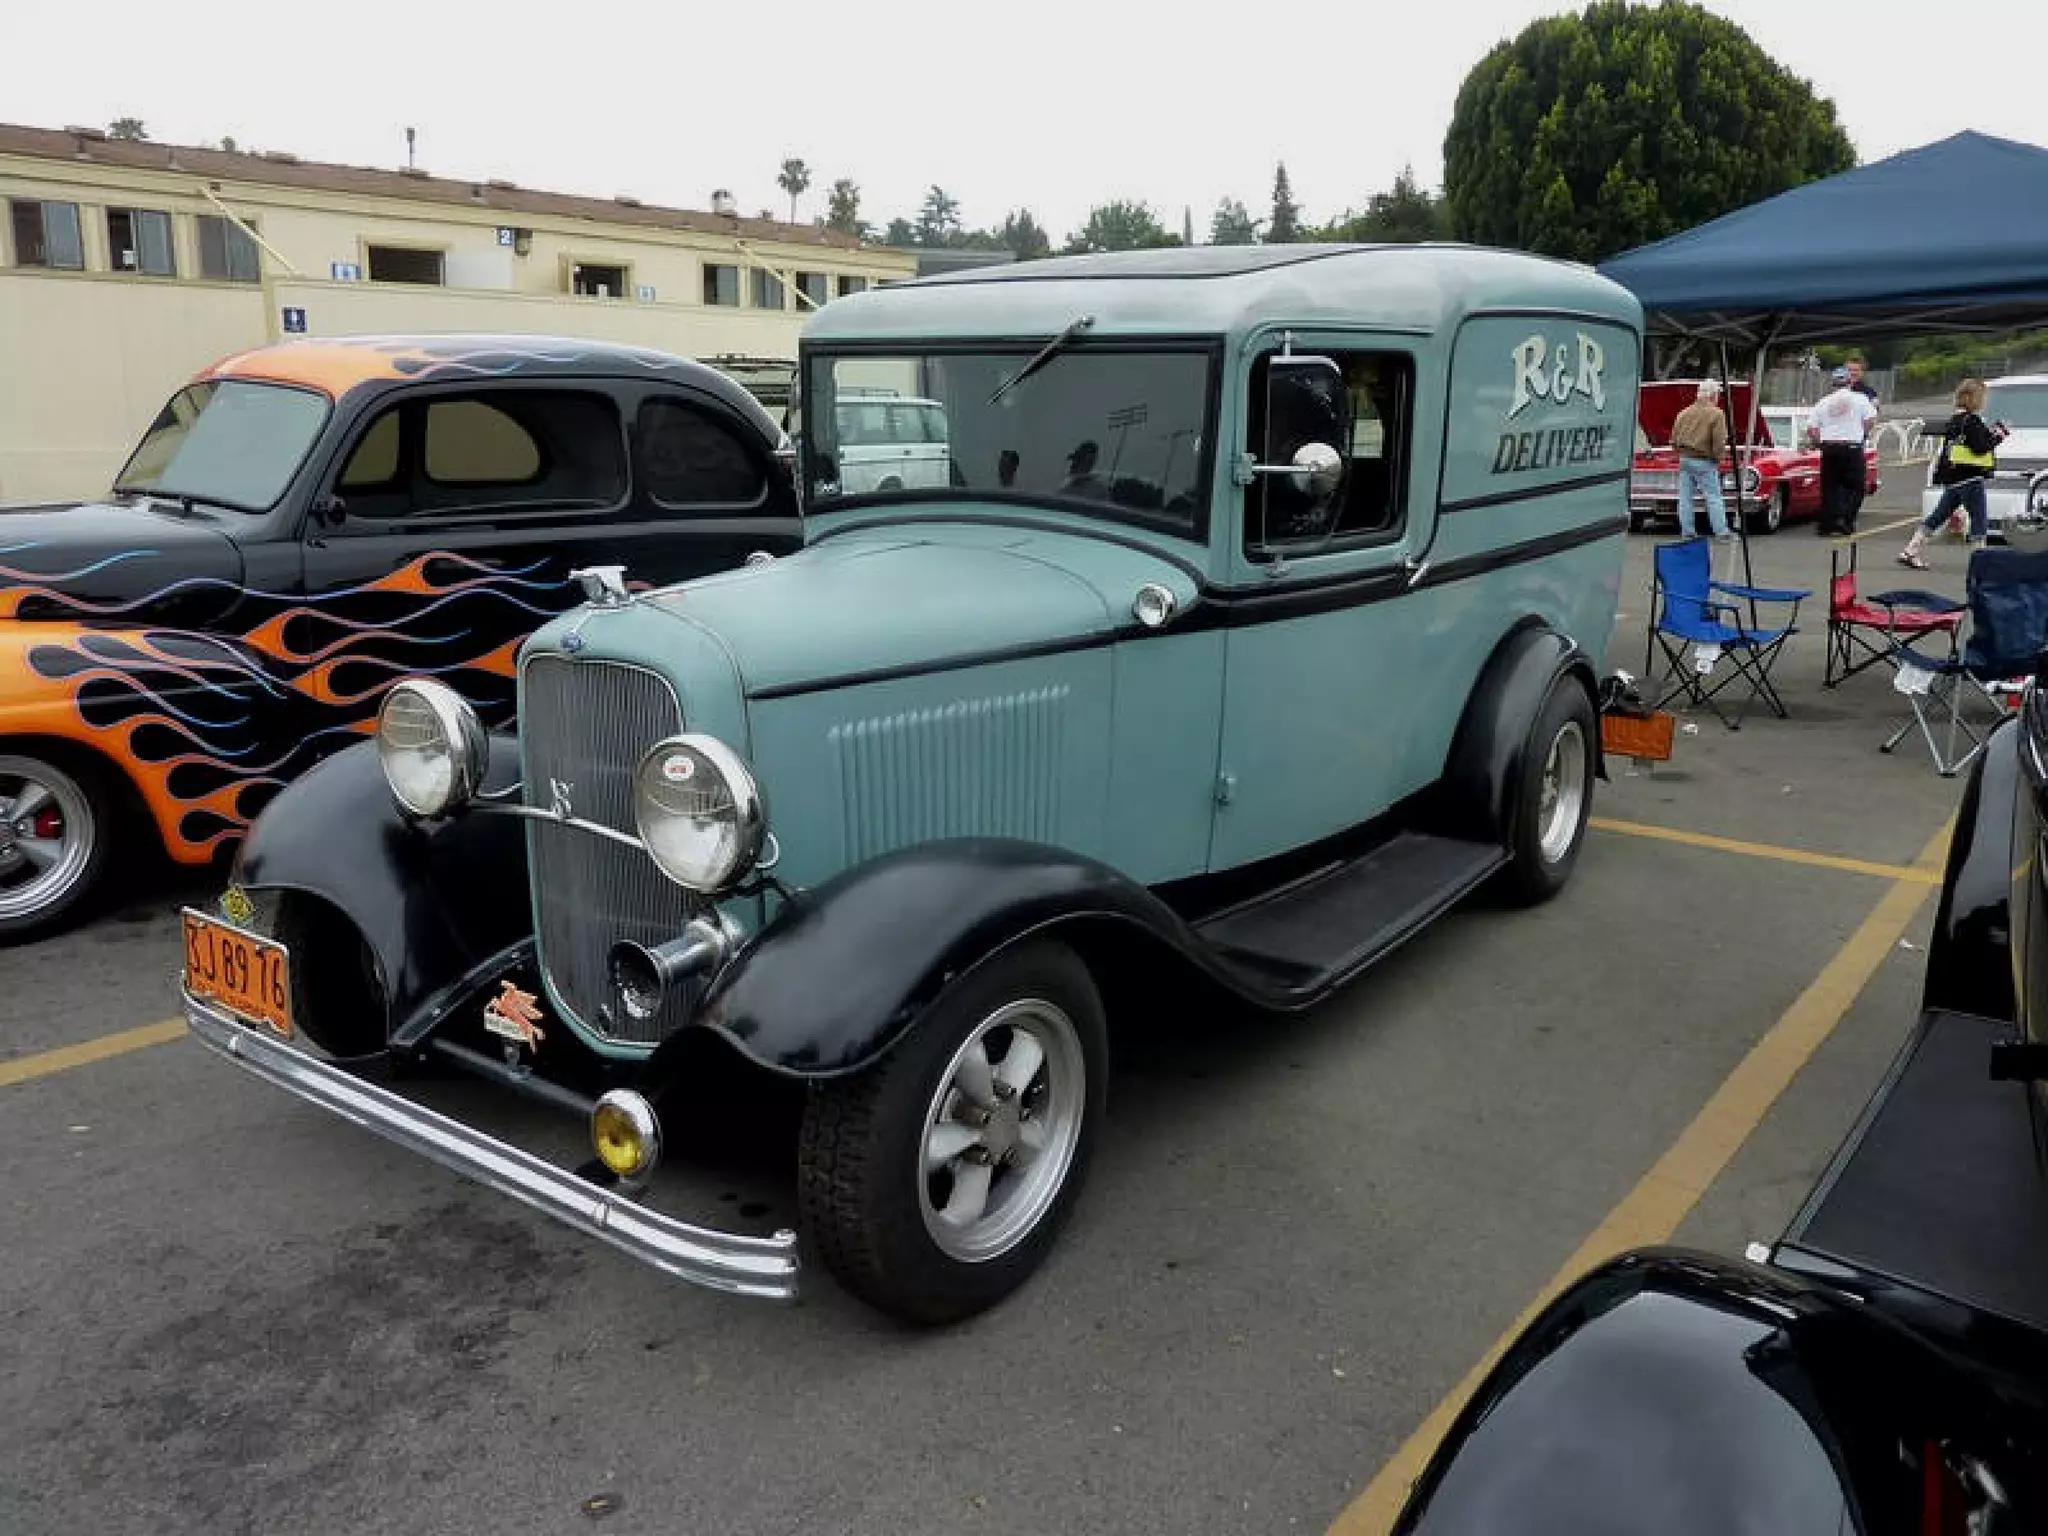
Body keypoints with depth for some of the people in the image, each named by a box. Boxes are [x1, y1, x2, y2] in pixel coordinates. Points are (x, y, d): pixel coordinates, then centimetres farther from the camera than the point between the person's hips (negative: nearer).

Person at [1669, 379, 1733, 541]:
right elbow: (1719, 443, -14)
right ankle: (1722, 533, 1)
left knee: (1685, 498, 7)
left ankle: (1687, 533, 9)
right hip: (1704, 461, -5)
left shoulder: (1684, 413, 8)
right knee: (1713, 498, 0)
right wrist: (1717, 458, 2)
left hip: (1684, 459, 5)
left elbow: (1674, 439, 10)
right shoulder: (1716, 414, -9)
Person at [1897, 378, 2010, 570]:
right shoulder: (1971, 421, -14)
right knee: (1980, 518, -2)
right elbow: (1979, 448, -20)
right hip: (1969, 478, -9)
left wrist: (1989, 432, 10)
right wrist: (1997, 436, -7)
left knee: (1938, 516, 12)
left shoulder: (1956, 419, 13)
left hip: (1953, 477, 9)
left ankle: (1910, 551, 9)